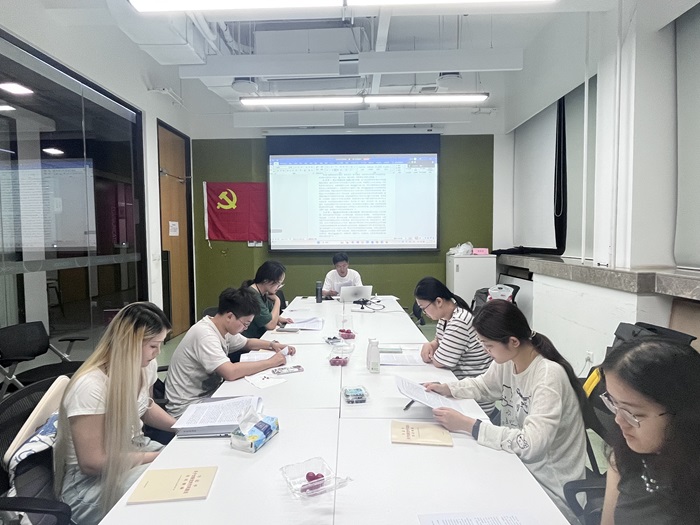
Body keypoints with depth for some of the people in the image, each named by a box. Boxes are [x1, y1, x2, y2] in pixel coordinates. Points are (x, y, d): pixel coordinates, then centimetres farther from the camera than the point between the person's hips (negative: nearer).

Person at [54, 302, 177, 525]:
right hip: (89, 482, -7)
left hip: (132, 451, 7)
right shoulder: (91, 387, -30)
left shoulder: (145, 366, -7)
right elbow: (92, 463, -24)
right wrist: (159, 457, -20)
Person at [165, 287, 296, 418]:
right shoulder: (205, 335, -26)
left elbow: (247, 343, 20)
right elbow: (230, 372, -38)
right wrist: (271, 362, -27)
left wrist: (272, 344, 1)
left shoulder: (222, 329, 0)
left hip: (208, 395, 8)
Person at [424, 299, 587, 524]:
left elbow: (530, 445, -33)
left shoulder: (549, 376, -28)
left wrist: (467, 425, -32)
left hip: (549, 486, -6)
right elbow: (483, 385, 15)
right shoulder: (508, 360, -5)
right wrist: (446, 388, -3)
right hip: (519, 464, 6)